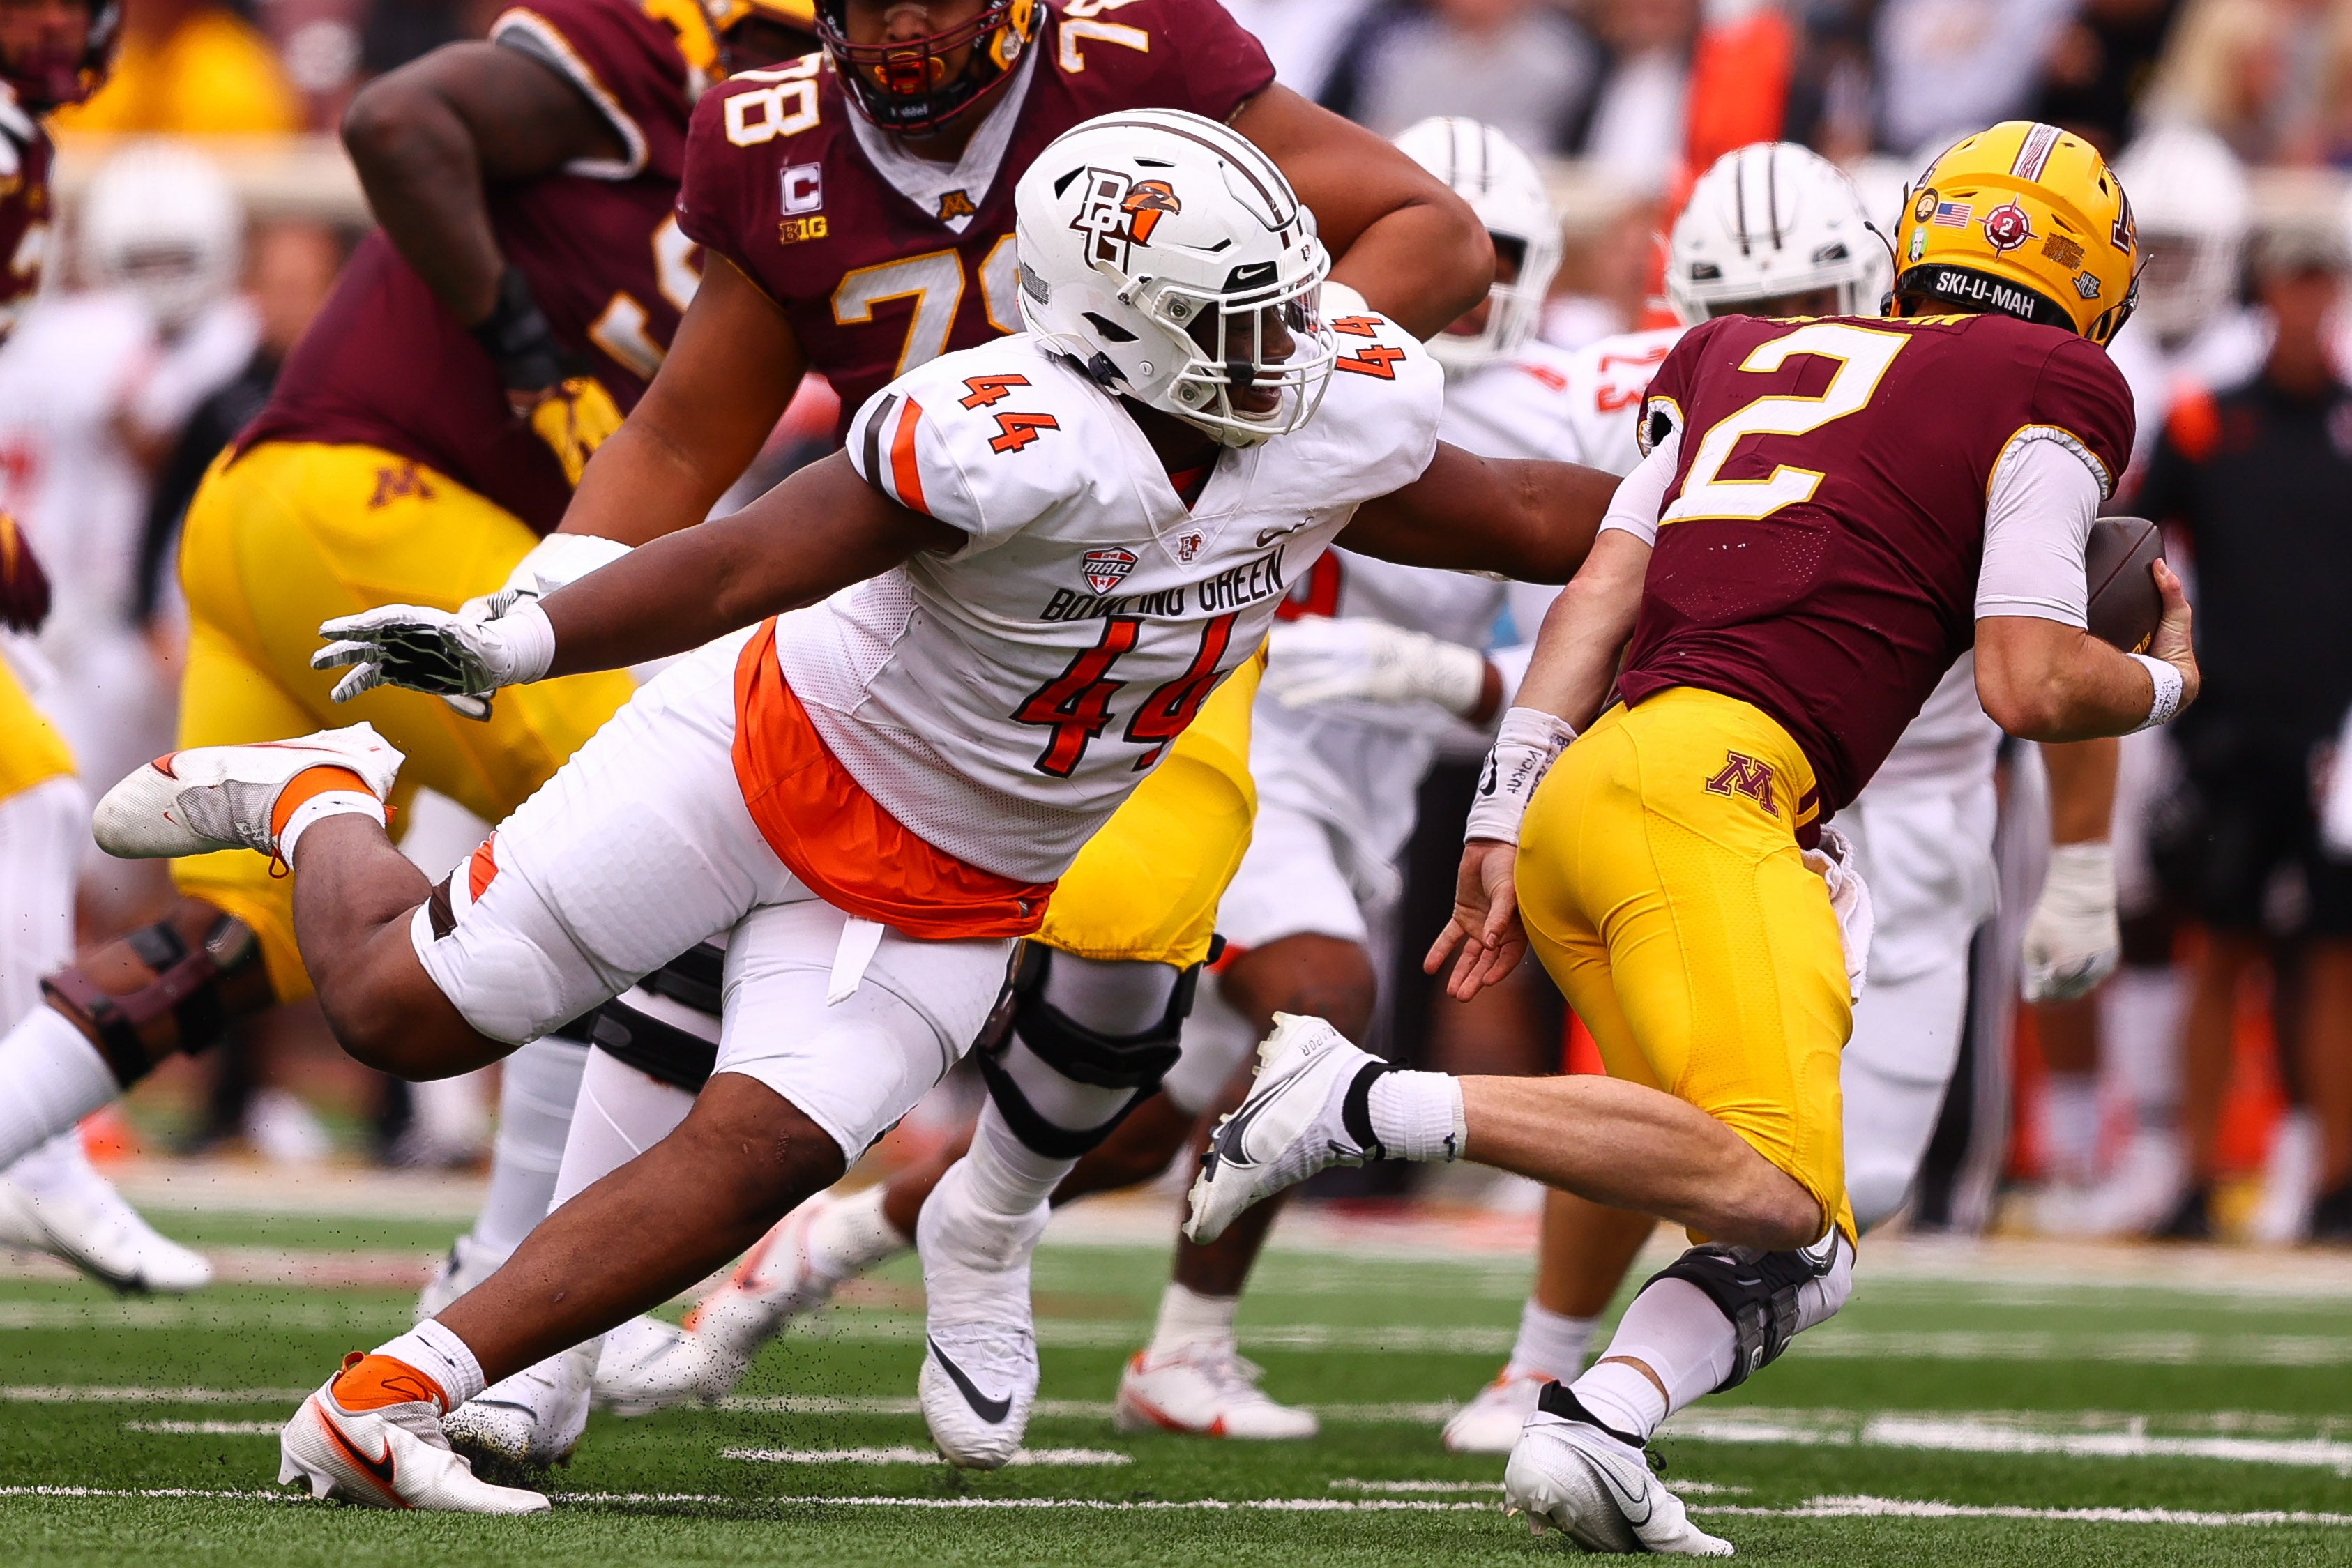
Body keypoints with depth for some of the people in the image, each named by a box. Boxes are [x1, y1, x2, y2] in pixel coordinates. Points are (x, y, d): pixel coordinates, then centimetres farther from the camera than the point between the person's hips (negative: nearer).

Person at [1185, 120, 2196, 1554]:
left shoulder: (1734, 361, 27)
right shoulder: (2045, 392, 8)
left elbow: (1602, 591, 16)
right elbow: (2031, 687, 0)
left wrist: (1506, 818, 12)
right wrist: (2165, 683, 21)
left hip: (1580, 791, 8)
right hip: (1707, 785, -8)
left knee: (1797, 1256, 9)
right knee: (1777, 1202, -21)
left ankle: (1593, 1430, -16)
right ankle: (1366, 1103, -24)